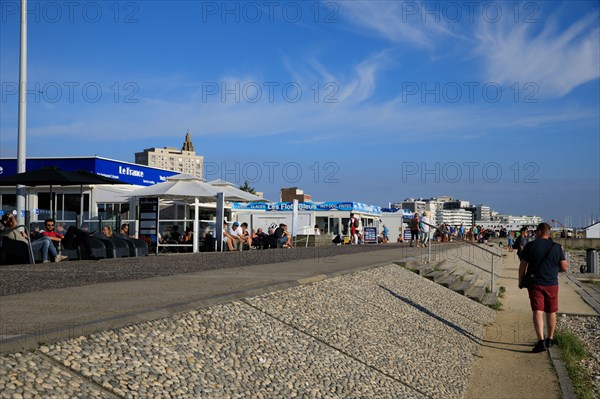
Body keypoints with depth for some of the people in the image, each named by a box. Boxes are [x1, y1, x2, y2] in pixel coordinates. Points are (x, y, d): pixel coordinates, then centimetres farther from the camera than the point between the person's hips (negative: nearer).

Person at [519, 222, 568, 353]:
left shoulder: (530, 245, -5)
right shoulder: (557, 247, 1)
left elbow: (522, 265, -5)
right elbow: (565, 267, -2)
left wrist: (521, 281, 6)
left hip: (535, 284, -2)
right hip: (552, 284, 3)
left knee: (538, 312, -6)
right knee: (551, 312, 16)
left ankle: (541, 341, -18)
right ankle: (550, 339, 28)